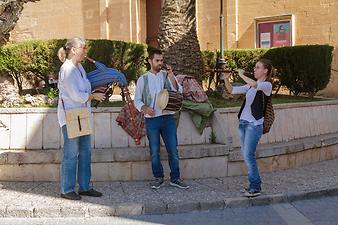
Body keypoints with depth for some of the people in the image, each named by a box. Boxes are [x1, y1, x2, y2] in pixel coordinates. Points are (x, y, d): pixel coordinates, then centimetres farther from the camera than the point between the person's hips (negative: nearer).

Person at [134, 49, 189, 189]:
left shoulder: (167, 75, 6)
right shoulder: (143, 79, 6)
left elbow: (179, 92, -6)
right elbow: (137, 100, 8)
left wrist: (171, 76, -17)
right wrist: (145, 108, -12)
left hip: (168, 118, 0)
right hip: (151, 119, 0)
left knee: (173, 150, 1)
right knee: (154, 151, 5)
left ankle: (175, 178, 10)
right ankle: (158, 178, 17)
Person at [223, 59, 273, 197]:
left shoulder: (267, 85, -6)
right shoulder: (250, 86, 17)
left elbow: (254, 85, -28)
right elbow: (232, 90, 12)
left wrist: (241, 74, -15)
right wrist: (226, 80, -4)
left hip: (254, 124, -8)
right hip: (243, 122, 8)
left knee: (248, 155, -13)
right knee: (246, 155, 9)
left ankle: (255, 187, -5)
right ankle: (255, 185, 18)